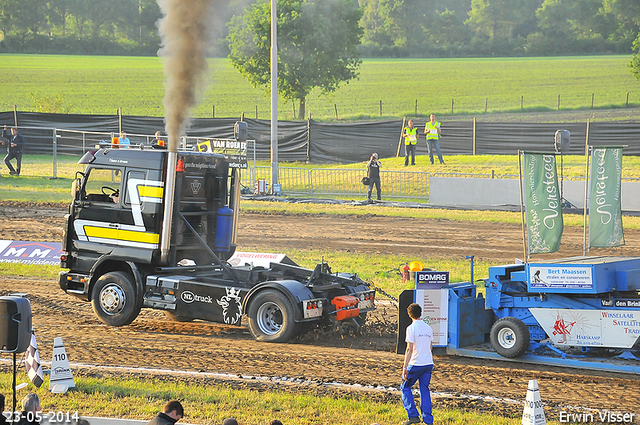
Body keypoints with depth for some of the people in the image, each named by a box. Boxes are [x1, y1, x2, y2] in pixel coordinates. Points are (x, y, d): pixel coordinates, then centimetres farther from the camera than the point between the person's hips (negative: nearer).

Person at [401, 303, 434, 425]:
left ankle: (413, 415, -1)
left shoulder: (411, 328, -10)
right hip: (428, 364, 6)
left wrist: (405, 367, -15)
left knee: (405, 388, 9)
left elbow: (409, 349, -15)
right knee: (424, 390, 11)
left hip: (416, 364, -6)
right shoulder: (428, 328, 10)